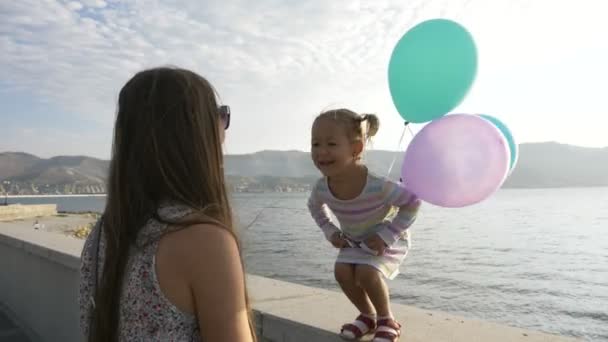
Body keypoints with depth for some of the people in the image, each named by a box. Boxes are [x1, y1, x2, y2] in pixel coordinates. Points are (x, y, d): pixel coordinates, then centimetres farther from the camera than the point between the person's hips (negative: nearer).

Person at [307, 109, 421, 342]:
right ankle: (368, 316, 13)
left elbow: (413, 202, -26)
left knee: (367, 273, -25)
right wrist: (330, 231, -6)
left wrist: (386, 236, -26)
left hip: (389, 239, -5)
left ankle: (387, 320, 4)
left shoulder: (376, 185, -39)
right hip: (353, 241, 5)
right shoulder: (322, 188, -22)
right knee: (342, 272, -14)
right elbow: (314, 207, 5)